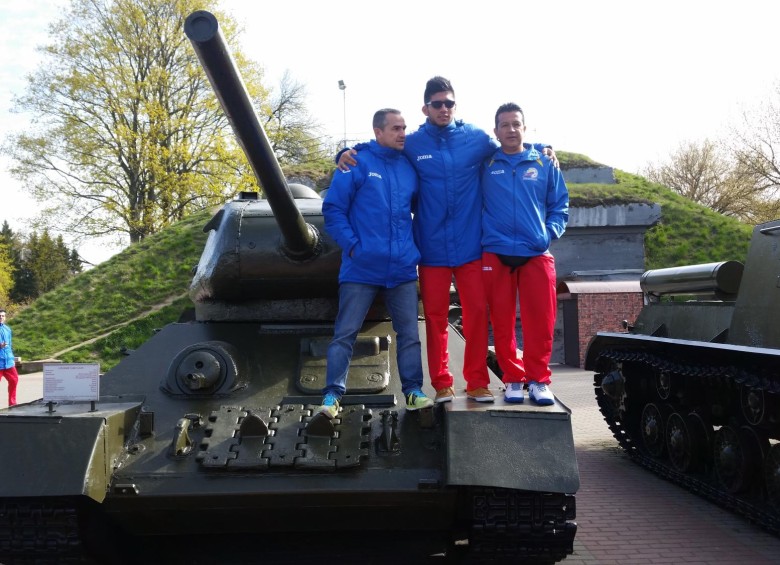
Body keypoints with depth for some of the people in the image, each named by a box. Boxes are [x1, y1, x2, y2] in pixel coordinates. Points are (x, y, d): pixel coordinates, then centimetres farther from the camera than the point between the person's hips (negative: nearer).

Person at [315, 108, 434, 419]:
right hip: (362, 267, -4)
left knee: (409, 333, 7)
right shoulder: (357, 162, -2)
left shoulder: (409, 167, 12)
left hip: (402, 268, 4)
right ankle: (333, 394, 5)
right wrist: (352, 245, -12)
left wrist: (415, 247, 9)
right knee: (345, 333, 0)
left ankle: (413, 391, 16)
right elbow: (333, 208, -6)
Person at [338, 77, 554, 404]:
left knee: (477, 313, 2)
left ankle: (477, 382, 14)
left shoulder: (477, 138, 5)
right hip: (432, 248, 0)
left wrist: (540, 149, 3)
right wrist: (348, 153, -4)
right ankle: (441, 383, 16)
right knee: (435, 317, 6)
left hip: (471, 245, 0)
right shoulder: (411, 144, 3)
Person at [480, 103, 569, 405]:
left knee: (540, 320, -2)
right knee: (502, 321, 3)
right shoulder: (484, 165, 7)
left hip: (536, 254, 1)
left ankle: (538, 379, 10)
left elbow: (560, 205, 13)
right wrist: (481, 234, -5)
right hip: (495, 254, -1)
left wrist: (550, 232, -1)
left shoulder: (544, 164, 10)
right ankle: (512, 378, 14)